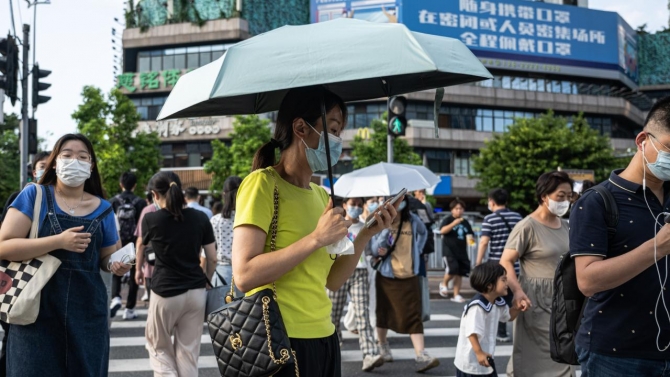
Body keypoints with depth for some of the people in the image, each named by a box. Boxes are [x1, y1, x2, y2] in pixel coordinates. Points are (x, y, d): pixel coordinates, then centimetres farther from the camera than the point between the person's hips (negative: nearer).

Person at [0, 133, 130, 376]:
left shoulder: (103, 209, 7)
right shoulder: (34, 196, -3)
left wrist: (118, 265, -7)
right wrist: (58, 241, -21)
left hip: (87, 311, 3)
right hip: (37, 308, -3)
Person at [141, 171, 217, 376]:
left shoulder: (151, 219, -6)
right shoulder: (200, 218, 0)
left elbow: (142, 245, 16)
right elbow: (213, 259, 4)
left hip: (165, 292, -3)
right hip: (196, 292, 3)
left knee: (159, 349, 16)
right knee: (188, 353, 10)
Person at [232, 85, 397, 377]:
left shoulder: (321, 195, 13)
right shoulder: (263, 183, -11)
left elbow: (332, 281, 12)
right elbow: (244, 275, -21)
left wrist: (365, 235, 0)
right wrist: (316, 238, -22)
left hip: (323, 338, 8)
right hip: (281, 342, -7)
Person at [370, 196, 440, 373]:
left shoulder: (412, 220, 0)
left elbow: (423, 233, 23)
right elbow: (375, 250, -17)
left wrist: (417, 249, 10)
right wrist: (387, 227, -24)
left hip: (410, 277, 2)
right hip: (387, 276, -1)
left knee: (414, 316, -6)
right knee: (384, 313, 13)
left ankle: (421, 356, -12)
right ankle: (382, 347, 33)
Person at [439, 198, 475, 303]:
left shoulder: (465, 222, 14)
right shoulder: (448, 220, -1)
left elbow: (469, 235, 22)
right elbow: (442, 230, -17)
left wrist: (470, 240, -1)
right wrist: (454, 223, -24)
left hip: (461, 251, 5)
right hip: (449, 251, -5)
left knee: (460, 273, 3)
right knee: (453, 269, -20)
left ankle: (456, 295, 11)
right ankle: (444, 284, 8)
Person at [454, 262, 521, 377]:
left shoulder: (498, 303, 3)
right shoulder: (477, 306, -28)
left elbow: (508, 316, 23)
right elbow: (472, 332, -33)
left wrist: (518, 306, 4)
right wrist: (478, 353, -34)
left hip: (486, 357, 9)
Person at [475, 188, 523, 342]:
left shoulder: (490, 219, -8)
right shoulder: (517, 217, 5)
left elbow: (484, 242, -15)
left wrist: (478, 263, -10)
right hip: (515, 266, 4)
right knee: (510, 299, 14)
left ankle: (502, 333, 9)